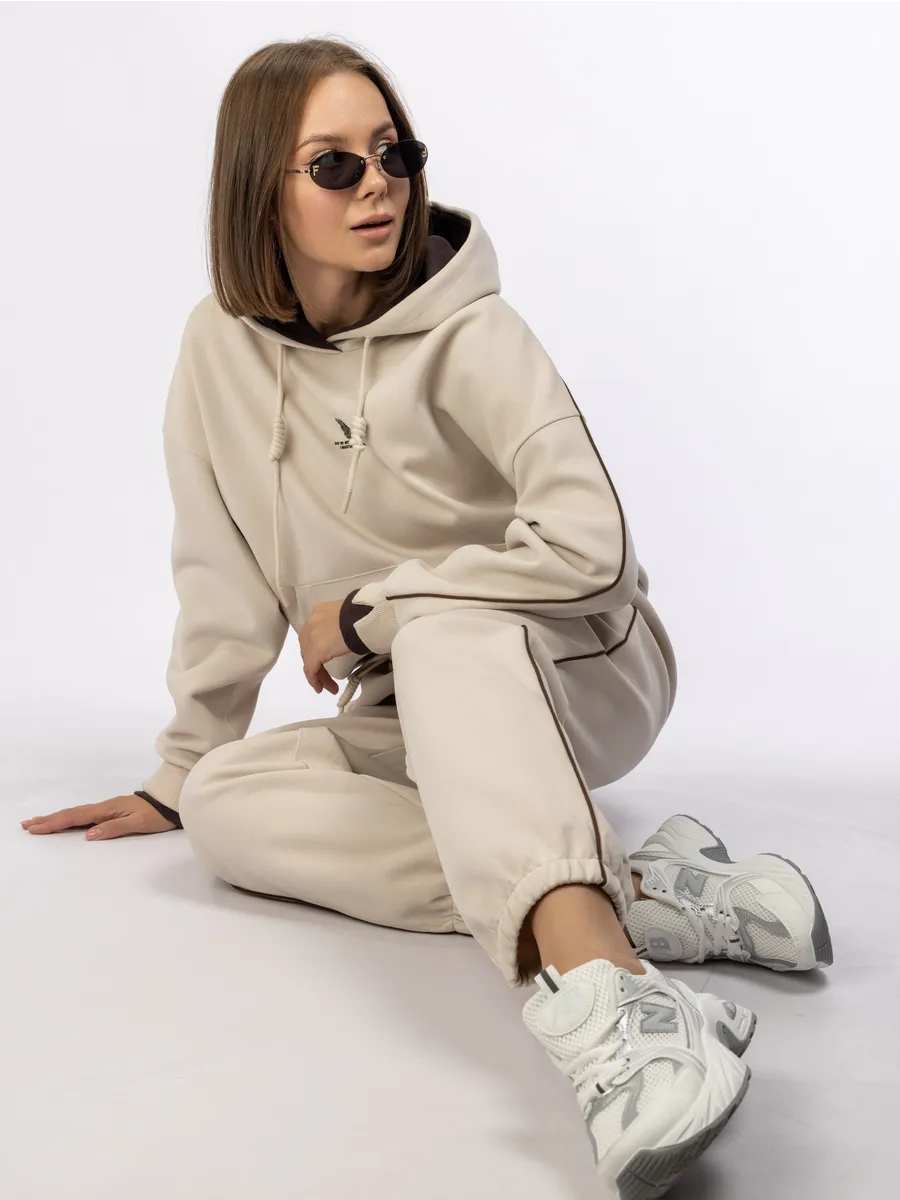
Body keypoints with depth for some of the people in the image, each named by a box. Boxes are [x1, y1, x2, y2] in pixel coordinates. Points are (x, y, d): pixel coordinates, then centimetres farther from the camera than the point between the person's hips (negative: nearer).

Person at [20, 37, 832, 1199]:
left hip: (575, 670, -4)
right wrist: (178, 773, 7)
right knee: (228, 802, -22)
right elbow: (226, 578, 4)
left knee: (442, 626, -37)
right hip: (415, 718, 5)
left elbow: (588, 544, -27)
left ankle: (594, 986, -58)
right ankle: (633, 892, -30)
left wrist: (365, 613, -19)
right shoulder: (223, 343, -3)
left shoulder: (469, 337, -17)